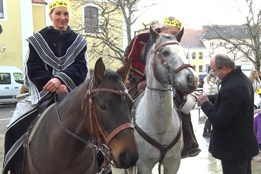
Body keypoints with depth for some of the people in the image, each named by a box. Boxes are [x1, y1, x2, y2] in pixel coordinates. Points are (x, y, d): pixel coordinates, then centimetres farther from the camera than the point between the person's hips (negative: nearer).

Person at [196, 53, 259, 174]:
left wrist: (205, 103, -16)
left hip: (234, 150, -10)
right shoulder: (241, 78, 0)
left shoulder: (231, 88, -32)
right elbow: (224, 98, 13)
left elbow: (219, 122, -28)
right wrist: (206, 98, -1)